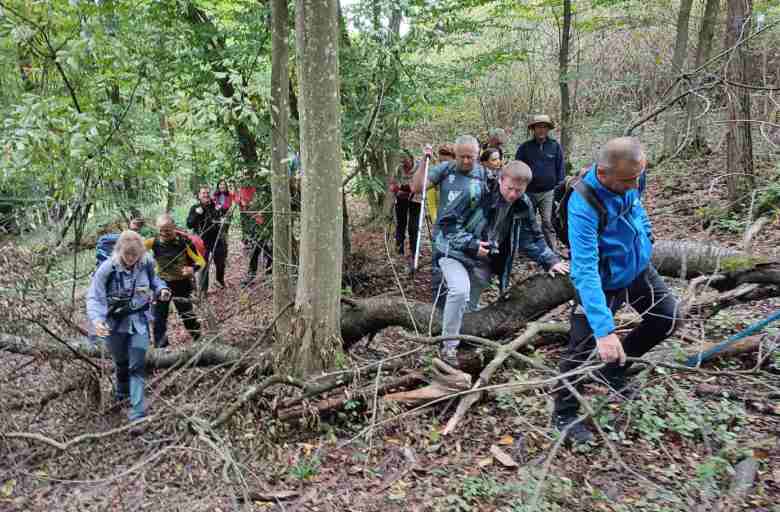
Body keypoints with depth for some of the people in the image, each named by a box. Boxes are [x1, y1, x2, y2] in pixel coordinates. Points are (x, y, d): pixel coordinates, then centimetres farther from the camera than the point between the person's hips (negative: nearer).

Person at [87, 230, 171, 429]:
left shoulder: (146, 264, -11)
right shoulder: (107, 269, -20)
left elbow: (153, 279, 11)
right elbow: (94, 297, -19)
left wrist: (161, 289, -11)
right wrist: (96, 320, -36)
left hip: (139, 323, 1)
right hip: (115, 323, 0)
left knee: (137, 367, -4)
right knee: (121, 364, 21)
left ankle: (137, 413, -2)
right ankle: (122, 395, 50)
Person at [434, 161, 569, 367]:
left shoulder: (523, 206, -5)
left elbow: (533, 238, 6)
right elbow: (447, 221, -18)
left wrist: (550, 260, -7)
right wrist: (471, 244, -25)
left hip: (483, 261, 5)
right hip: (455, 252, -5)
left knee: (470, 303, 9)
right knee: (460, 291, -27)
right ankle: (449, 348, -15)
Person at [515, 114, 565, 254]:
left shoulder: (555, 146, 3)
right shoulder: (525, 147, 2)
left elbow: (560, 169, 6)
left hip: (548, 192, -1)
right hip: (529, 192, 2)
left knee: (548, 222, -9)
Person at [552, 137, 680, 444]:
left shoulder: (631, 179, -17)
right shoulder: (583, 207, -37)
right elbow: (585, 271, -41)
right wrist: (604, 329, -45)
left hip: (639, 269, 7)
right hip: (604, 282, -7)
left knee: (667, 319, 13)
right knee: (582, 347, -9)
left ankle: (615, 369, 31)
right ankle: (565, 415, 13)